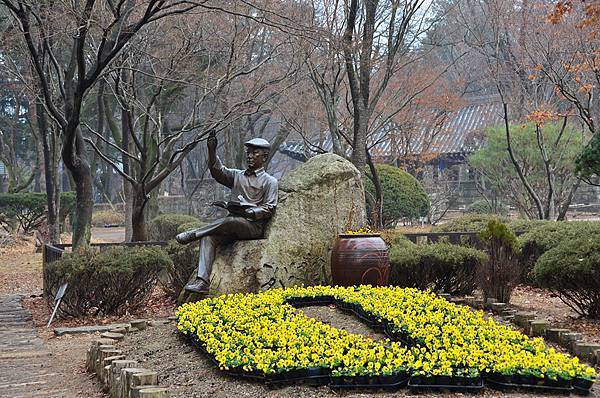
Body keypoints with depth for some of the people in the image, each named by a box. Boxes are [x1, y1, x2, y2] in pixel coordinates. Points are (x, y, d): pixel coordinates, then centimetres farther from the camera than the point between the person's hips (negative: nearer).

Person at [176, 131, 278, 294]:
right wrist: (212, 151, -12)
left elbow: (269, 209, -4)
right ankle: (202, 282, -36)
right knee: (208, 237, -24)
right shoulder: (237, 175, 21)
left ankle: (193, 234, -20)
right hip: (234, 226, 4)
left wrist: (244, 210, -16)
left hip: (255, 226, -4)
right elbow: (218, 171, 5)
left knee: (230, 221, -36)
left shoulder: (269, 181, 6)